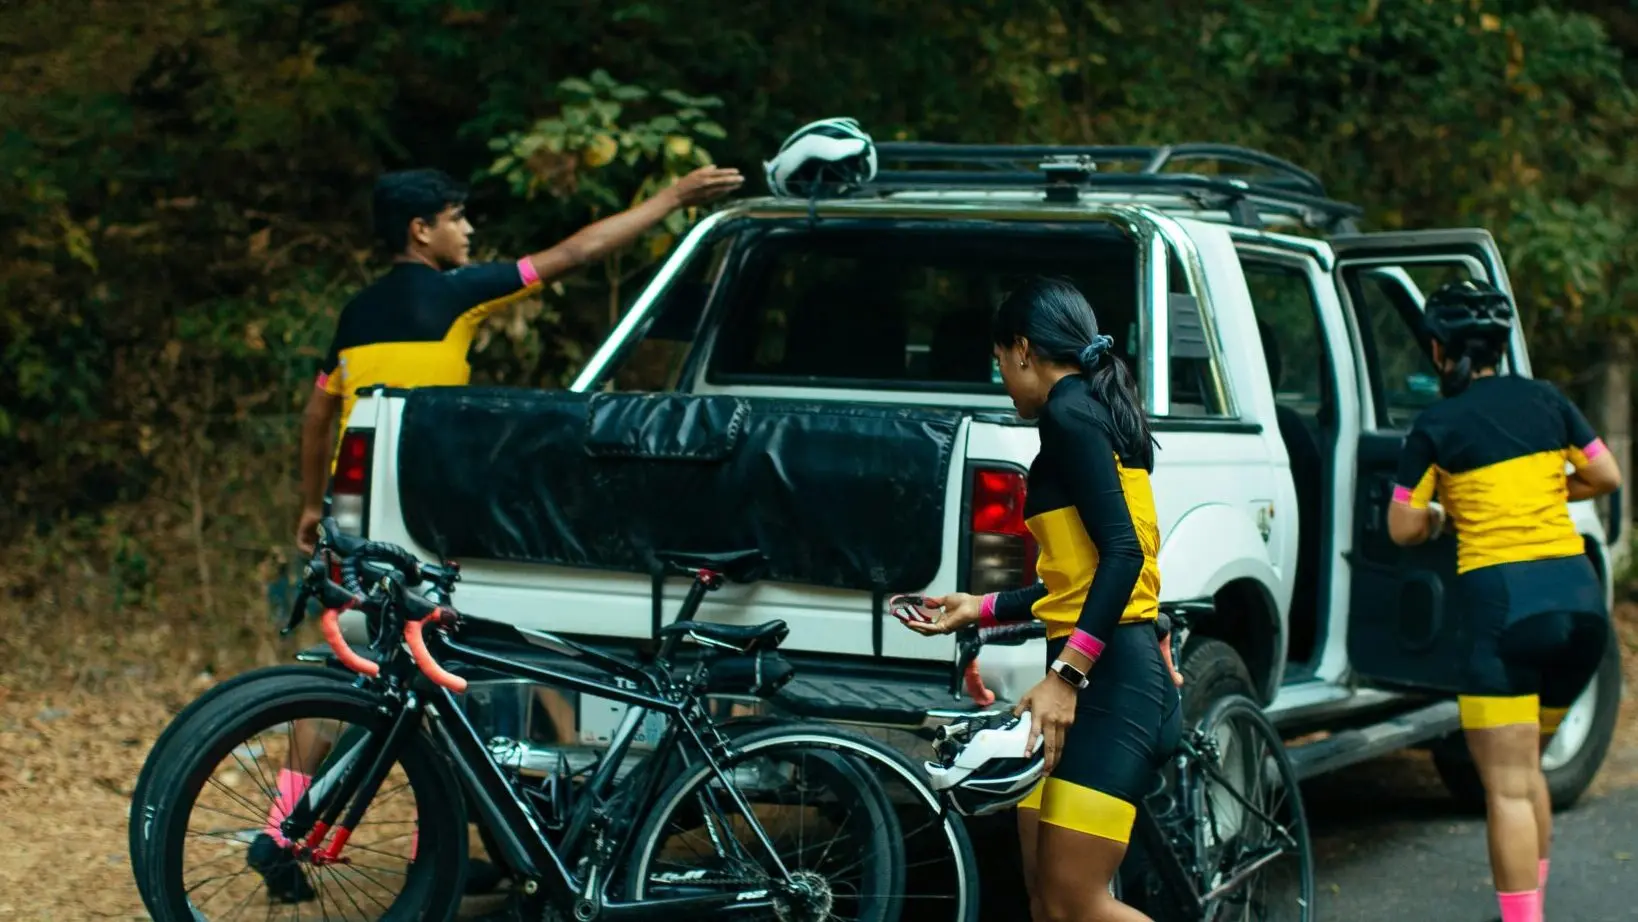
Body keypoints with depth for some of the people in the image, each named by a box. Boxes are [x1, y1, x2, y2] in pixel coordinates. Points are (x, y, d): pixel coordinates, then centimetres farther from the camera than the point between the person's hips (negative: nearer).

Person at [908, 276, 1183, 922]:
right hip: (1098, 679, 10)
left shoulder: (1068, 412, -8)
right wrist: (981, 610, 34)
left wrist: (1065, 676, -25)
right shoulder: (1094, 414, 21)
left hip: (1109, 681, -10)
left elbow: (1123, 552, -20)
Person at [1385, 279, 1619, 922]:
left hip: (1502, 602, -5)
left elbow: (1403, 528, 0)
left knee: (1507, 786, -5)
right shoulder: (1546, 400, 10)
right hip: (1579, 596, 5)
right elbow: (1606, 478, 17)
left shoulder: (1437, 426, -2)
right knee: (1527, 767, 23)